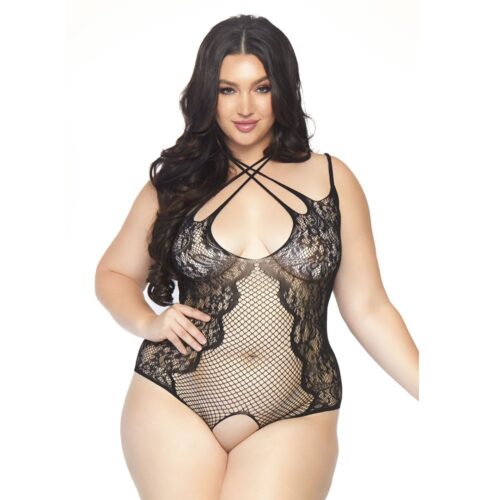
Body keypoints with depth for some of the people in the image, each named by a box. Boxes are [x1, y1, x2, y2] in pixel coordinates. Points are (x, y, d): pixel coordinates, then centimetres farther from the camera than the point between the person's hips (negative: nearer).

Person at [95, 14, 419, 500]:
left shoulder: (330, 178, 3)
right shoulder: (175, 182, 6)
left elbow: (368, 308, 4)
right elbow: (113, 274, 17)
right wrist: (148, 322, -2)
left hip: (294, 419, 0)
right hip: (174, 404, 1)